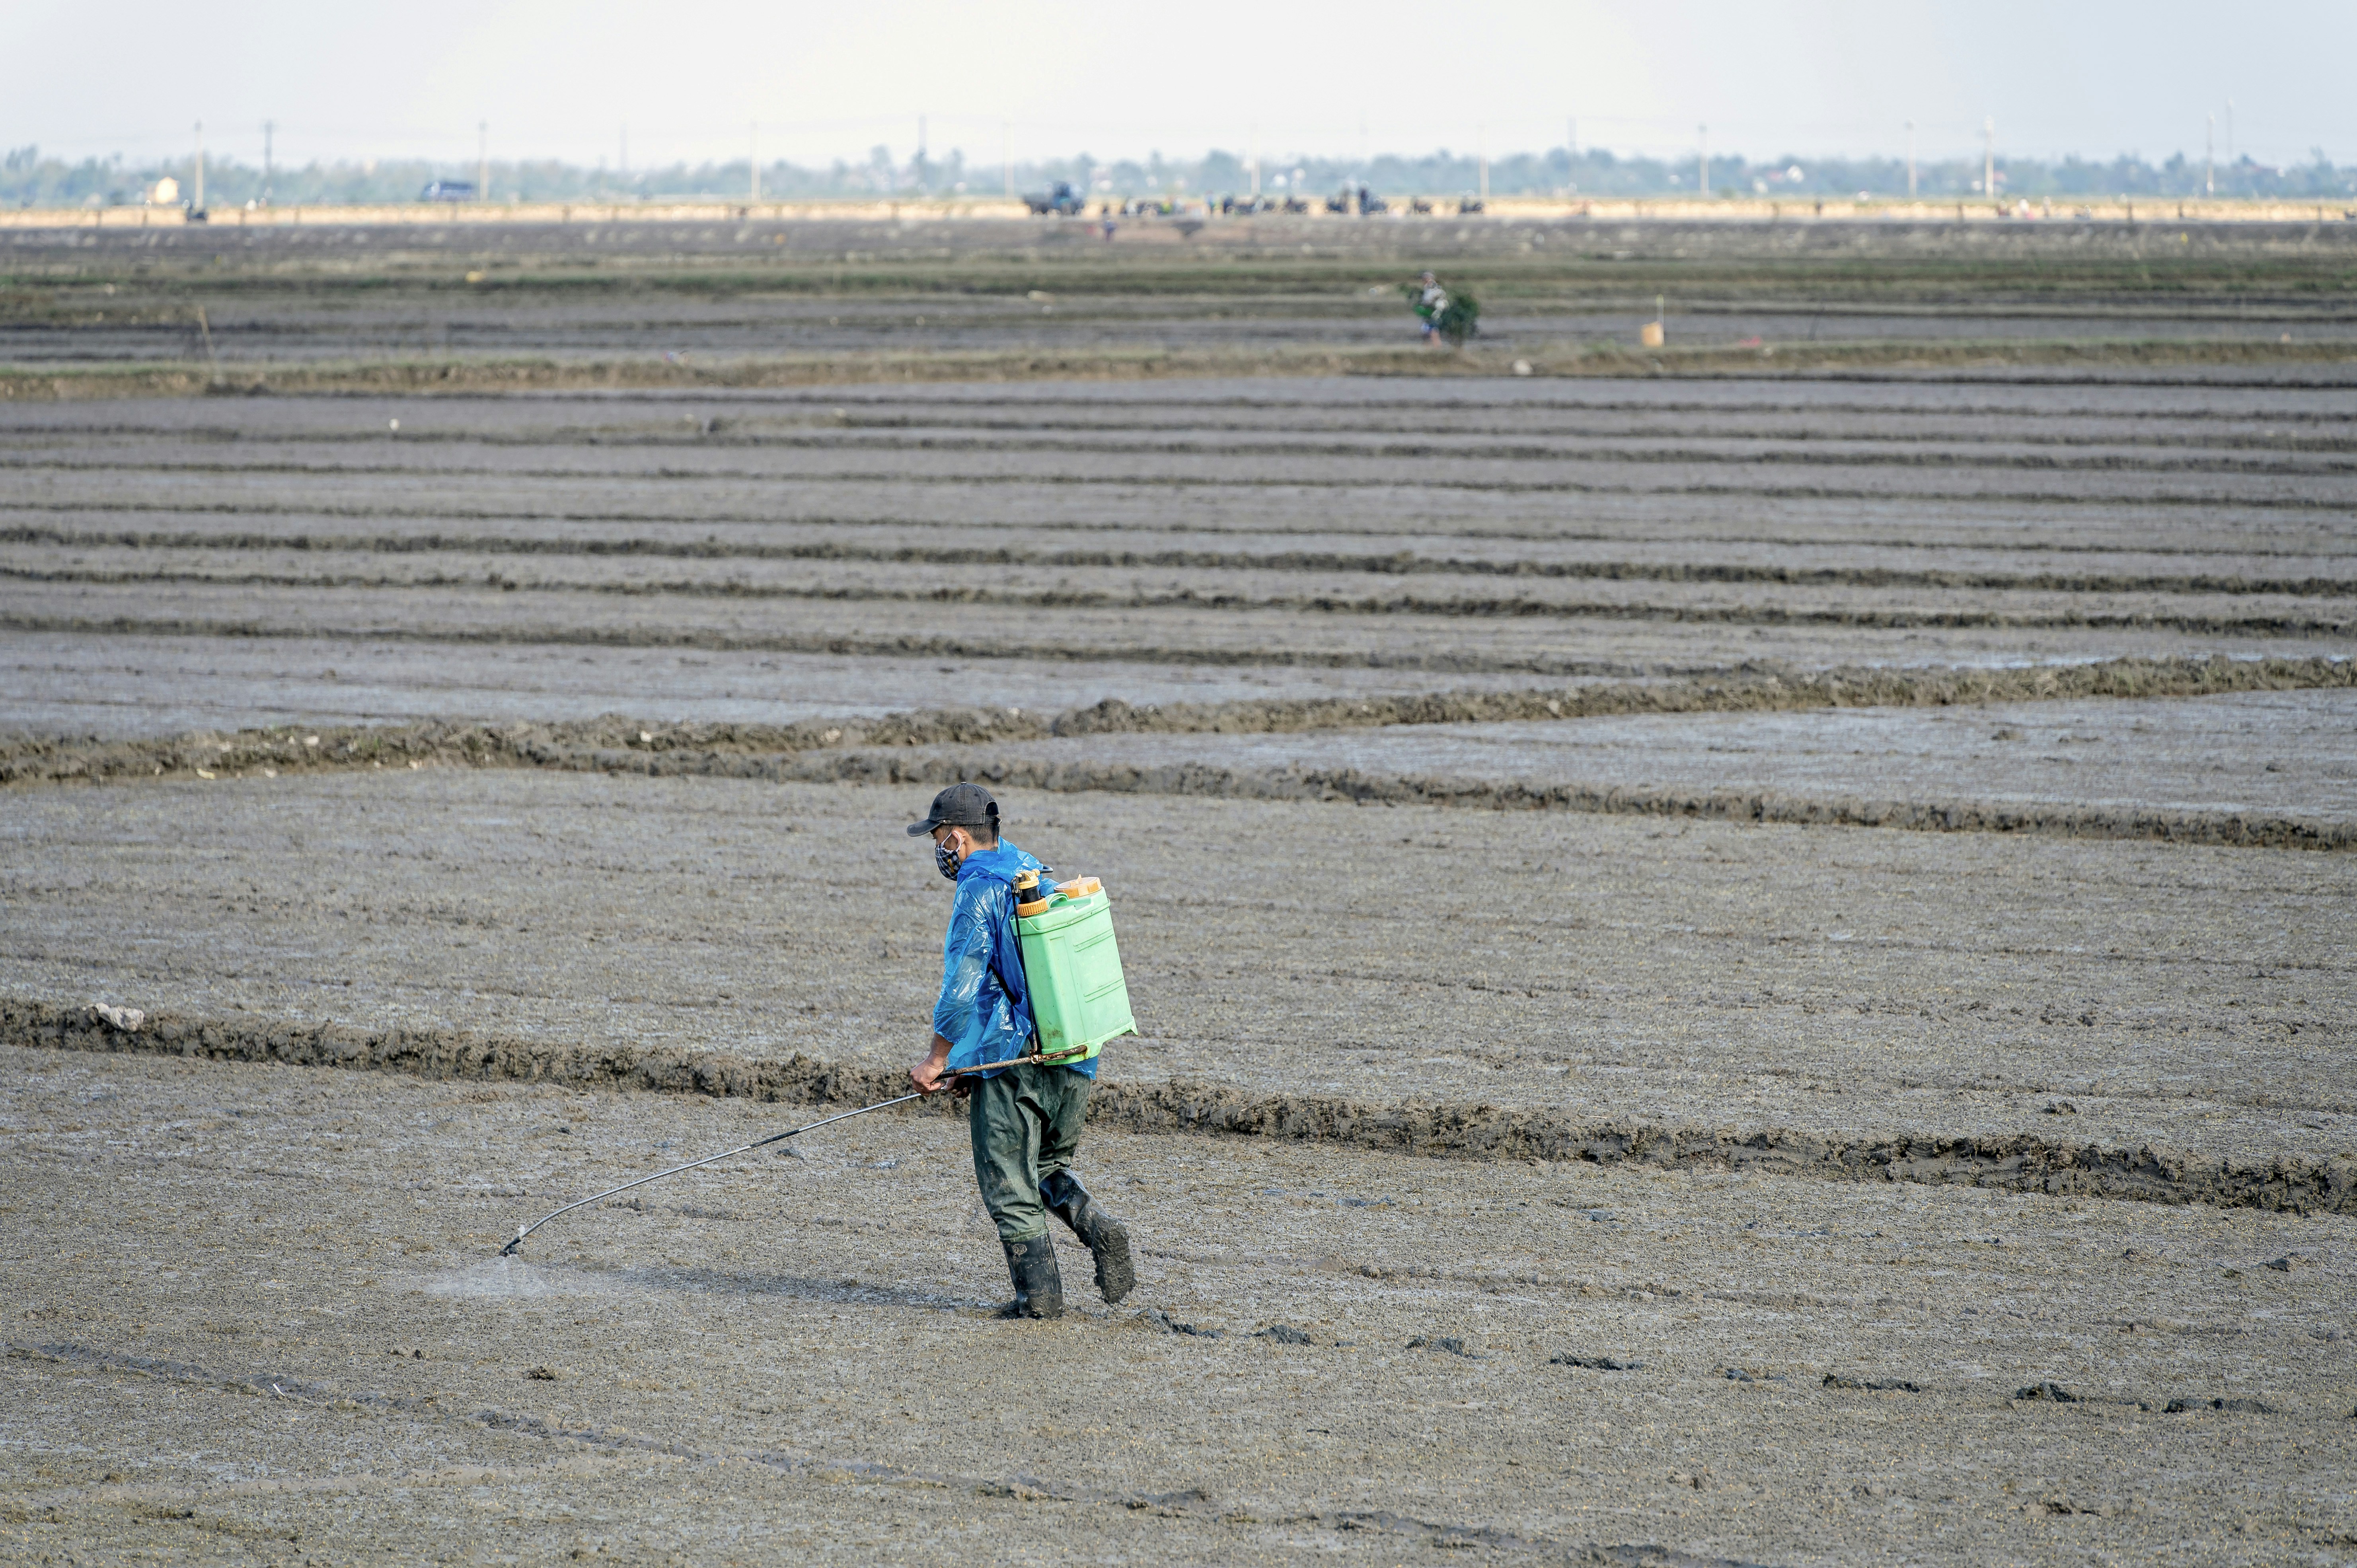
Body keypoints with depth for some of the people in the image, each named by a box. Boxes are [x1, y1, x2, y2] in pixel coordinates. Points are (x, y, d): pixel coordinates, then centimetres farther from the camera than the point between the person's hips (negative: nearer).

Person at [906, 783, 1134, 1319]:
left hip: (1010, 1059, -8)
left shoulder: (978, 892, -11)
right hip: (1072, 1059, 8)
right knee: (1050, 1166, 21)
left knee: (1009, 1183, 2)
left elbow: (963, 987, -16)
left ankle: (1039, 1291, 1)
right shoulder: (1040, 880, 16)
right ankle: (1099, 1227, -3)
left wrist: (938, 1059, -5)